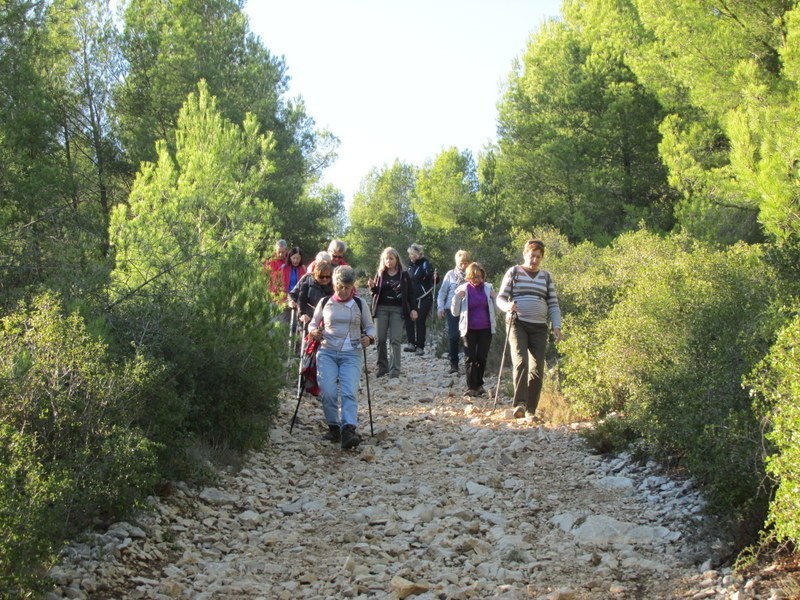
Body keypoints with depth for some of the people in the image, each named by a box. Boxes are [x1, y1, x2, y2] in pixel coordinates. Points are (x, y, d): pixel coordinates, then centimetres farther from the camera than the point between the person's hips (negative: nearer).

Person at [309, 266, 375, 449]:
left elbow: (370, 327, 15)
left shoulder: (359, 304, 8)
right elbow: (313, 323, 20)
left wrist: (369, 337, -7)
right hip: (327, 352, 1)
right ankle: (334, 427, 0)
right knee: (327, 392, -17)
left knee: (349, 392, -21)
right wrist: (314, 332, -3)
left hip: (352, 354, -1)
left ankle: (349, 430, -33)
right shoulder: (324, 303, 9)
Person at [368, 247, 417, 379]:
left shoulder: (404, 275, 3)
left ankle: (394, 369, -7)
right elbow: (376, 292, 12)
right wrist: (372, 286, -10)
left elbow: (410, 293, 4)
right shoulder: (380, 274, 9)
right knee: (380, 339, 3)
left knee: (395, 340, -8)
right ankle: (382, 366, 14)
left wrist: (413, 309, -4)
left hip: (397, 310, -3)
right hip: (381, 309, 3)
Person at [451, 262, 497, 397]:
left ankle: (479, 384, 19)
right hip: (469, 329, -1)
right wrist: (457, 298, -14)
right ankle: (471, 387, 1)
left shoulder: (488, 288, 3)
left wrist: (494, 298, -11)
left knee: (482, 357, 4)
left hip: (485, 329, 1)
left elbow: (497, 309, 6)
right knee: (470, 358, -3)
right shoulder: (463, 289, -1)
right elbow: (455, 312, 1)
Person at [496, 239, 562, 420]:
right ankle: (519, 404, -26)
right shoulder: (513, 272, 7)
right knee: (521, 361, -23)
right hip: (517, 324, -3)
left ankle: (531, 410, 7)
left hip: (539, 327, 3)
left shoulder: (546, 277, 16)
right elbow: (500, 298, 4)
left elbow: (553, 304, 14)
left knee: (537, 369, -1)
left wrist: (556, 326, 0)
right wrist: (508, 306, -19)